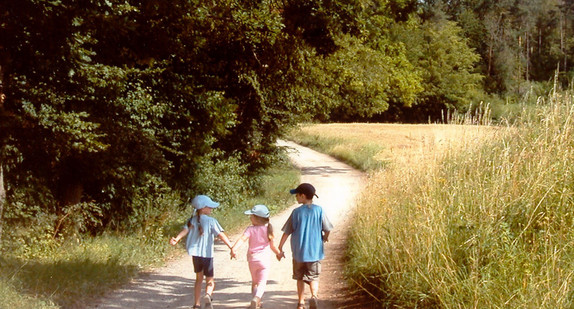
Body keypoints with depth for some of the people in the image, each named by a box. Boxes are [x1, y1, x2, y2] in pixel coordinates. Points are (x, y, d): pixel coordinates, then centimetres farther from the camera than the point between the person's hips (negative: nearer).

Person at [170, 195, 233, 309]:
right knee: (210, 280, 4)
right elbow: (221, 235, -15)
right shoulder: (211, 221, -9)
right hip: (207, 254, -5)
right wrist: (231, 247, -16)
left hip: (195, 254, 5)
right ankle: (208, 295, -28)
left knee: (199, 278, 20)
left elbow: (185, 230, -11)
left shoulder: (192, 220, 5)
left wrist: (176, 239, -25)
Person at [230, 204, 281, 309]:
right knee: (262, 282, -5)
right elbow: (272, 246, -1)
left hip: (252, 259, 1)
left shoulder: (250, 229, -4)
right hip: (264, 259, -1)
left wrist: (233, 248, -31)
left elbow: (242, 239, -21)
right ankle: (256, 298, -31)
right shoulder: (268, 229, -2)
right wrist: (279, 253, 17)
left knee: (254, 282, 19)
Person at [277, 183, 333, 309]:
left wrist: (280, 249, 5)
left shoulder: (296, 212, -5)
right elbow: (327, 229, -3)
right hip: (314, 251, 0)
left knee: (300, 278, 16)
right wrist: (325, 237, 20)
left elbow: (286, 232, -3)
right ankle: (314, 295, -20)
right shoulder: (319, 210, -6)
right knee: (313, 277, 7)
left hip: (298, 252, 0)